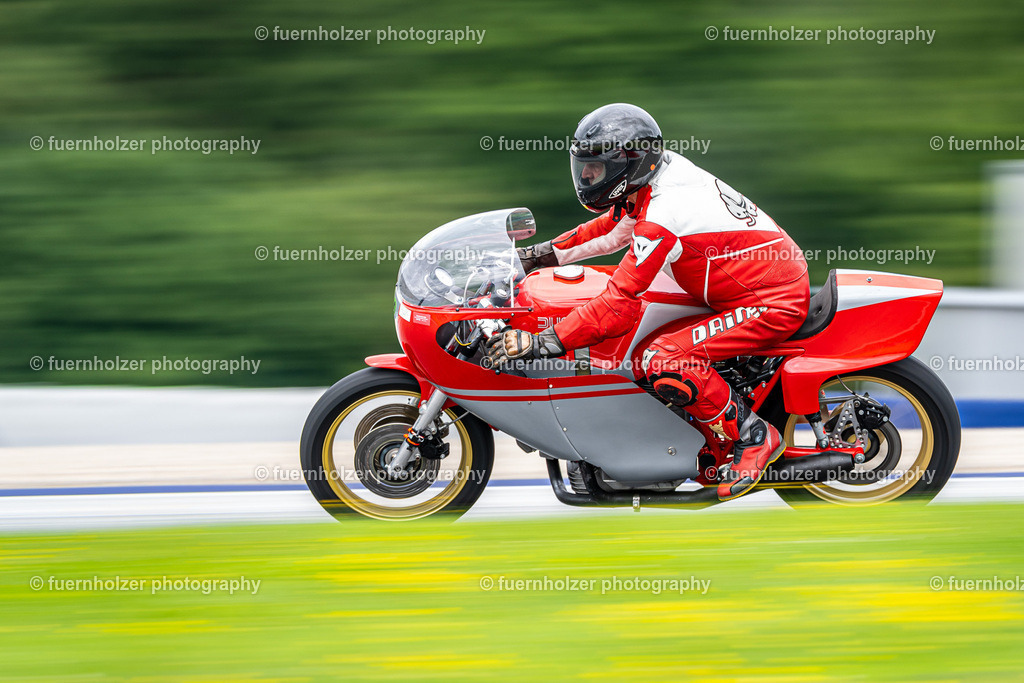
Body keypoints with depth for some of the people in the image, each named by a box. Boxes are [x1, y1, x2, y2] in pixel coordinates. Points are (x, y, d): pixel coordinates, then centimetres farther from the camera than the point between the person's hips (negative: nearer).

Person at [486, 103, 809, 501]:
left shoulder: (663, 215, -25)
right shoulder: (662, 172, 4)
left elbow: (618, 305, -28)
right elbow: (614, 228, 23)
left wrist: (542, 343, -28)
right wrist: (543, 254, 18)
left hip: (773, 305, -11)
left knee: (663, 363, -24)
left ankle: (752, 437, -11)